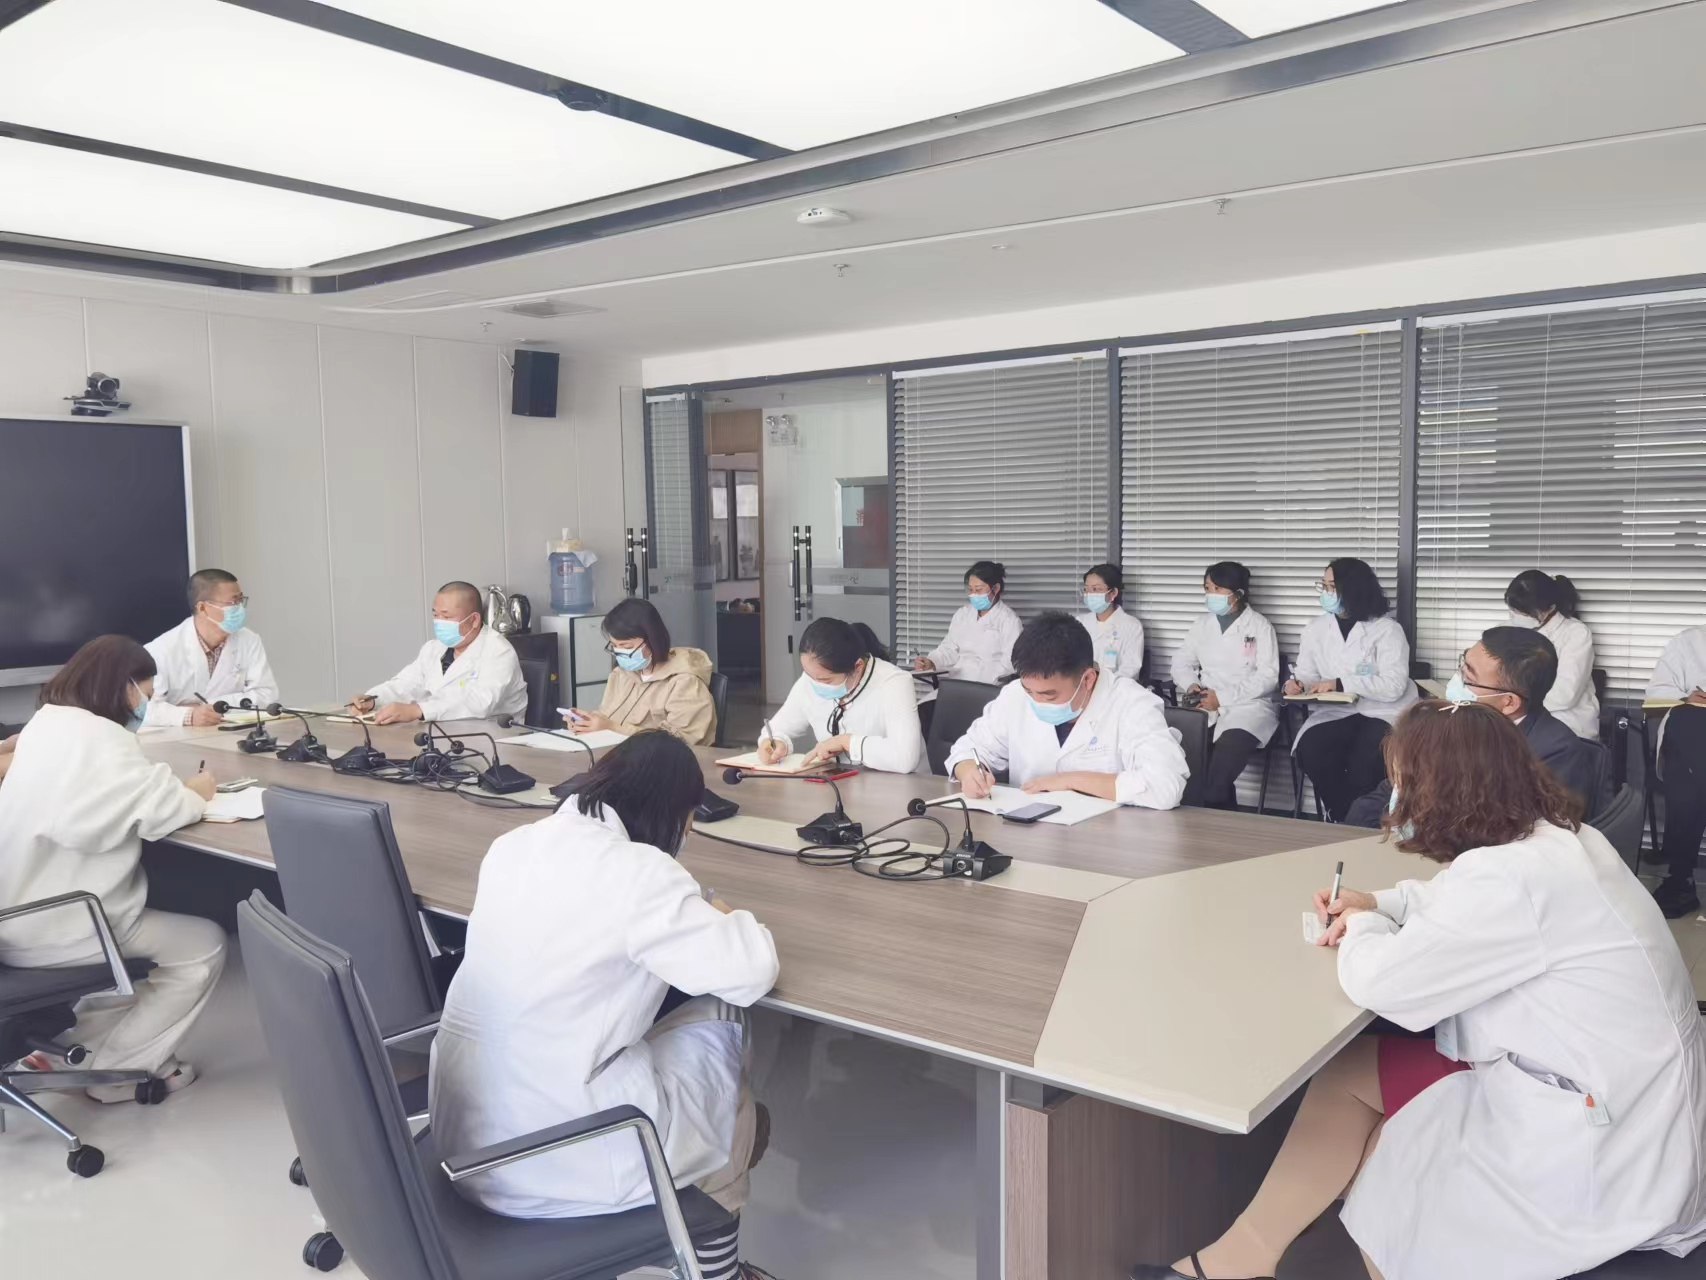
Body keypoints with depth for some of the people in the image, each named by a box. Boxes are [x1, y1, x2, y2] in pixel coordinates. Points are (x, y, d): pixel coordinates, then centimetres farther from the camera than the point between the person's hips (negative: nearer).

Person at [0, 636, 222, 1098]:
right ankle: (113, 1071, 11)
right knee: (205, 945, 2)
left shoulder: (46, 724, 9)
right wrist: (196, 794, -4)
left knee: (154, 924, 29)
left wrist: (173, 790, 3)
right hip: (48, 929, -10)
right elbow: (160, 812, -25)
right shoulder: (98, 737, -21)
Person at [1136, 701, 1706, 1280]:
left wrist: (1363, 927, -1)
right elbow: (1458, 899, 24)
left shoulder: (1512, 878, -28)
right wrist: (1379, 905, 9)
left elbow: (1379, 981, -23)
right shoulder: (1554, 839, 3)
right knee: (1351, 1069, 7)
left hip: (1603, 1157, -9)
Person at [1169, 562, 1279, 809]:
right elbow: (1181, 661, 17)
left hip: (1249, 706, -4)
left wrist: (1223, 697, -15)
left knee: (1227, 751, -35)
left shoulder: (1260, 626, 2)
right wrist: (1191, 685, -7)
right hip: (1208, 706, 4)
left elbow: (1268, 676, -7)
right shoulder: (1202, 624, 17)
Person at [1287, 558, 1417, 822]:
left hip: (1383, 713, -4)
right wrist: (1297, 683, -13)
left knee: (1363, 760, -33)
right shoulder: (1315, 629, 11)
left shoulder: (1387, 629, -6)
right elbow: (1307, 673, 12)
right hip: (1335, 712, 4)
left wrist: (1341, 684, -21)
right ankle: (1342, 821, -9)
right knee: (1310, 748, -28)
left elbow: (1393, 686, -15)